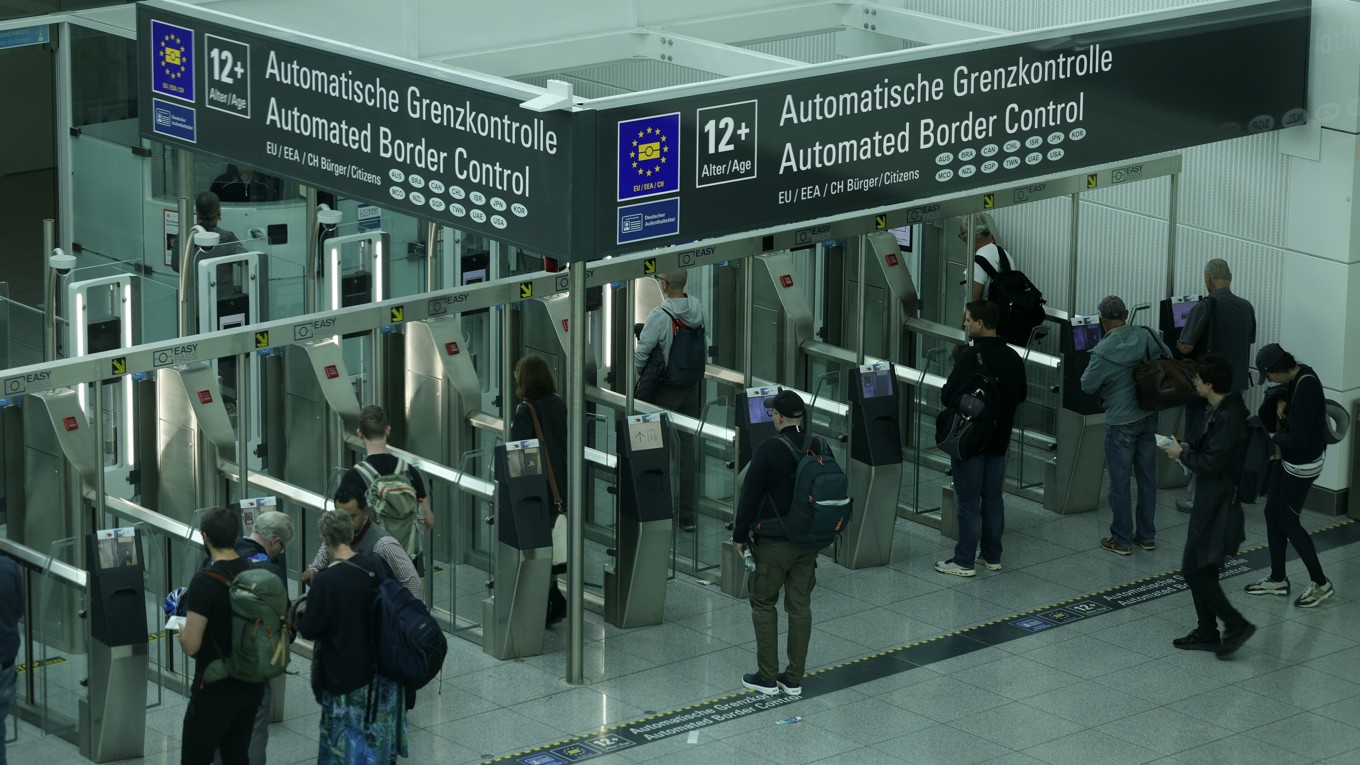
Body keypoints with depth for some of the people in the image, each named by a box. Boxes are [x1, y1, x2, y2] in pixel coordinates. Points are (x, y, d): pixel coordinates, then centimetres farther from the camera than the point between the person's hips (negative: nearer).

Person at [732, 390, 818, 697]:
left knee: (763, 604, 6)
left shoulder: (769, 449, -16)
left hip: (774, 541, -5)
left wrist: (741, 535, -2)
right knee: (800, 605, 10)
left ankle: (767, 677, 7)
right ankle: (794, 678, 14)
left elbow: (750, 495, -14)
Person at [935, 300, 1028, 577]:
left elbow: (948, 396, -21)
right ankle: (992, 556, 21)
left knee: (969, 501, -1)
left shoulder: (972, 356, -20)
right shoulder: (1013, 357, 3)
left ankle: (964, 561, 4)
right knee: (993, 498, 14)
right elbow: (1021, 395, 14)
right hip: (999, 439, 7)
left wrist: (946, 390, 1)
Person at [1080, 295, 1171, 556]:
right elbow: (1167, 358, 4)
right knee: (1147, 477, 14)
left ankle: (1121, 540, 11)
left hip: (1121, 422, -5)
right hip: (1149, 416, 5)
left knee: (1120, 481, 5)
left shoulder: (1103, 351, -20)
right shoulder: (1144, 336, -7)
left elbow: (1088, 385, -11)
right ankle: (1147, 535, 23)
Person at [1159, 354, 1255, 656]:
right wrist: (1190, 447, 7)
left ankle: (1236, 625, 1)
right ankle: (1207, 633, 24)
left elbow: (1210, 464, -25)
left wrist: (1182, 455, -10)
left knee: (1195, 571, -4)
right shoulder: (1222, 410, 6)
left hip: (1217, 506, -10)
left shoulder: (1228, 418, -24)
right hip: (1211, 502, 10)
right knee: (1202, 571, 16)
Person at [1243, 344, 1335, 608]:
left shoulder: (1307, 388, -30)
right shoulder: (1296, 375, -2)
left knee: (1288, 521, 1)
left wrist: (1272, 438, -12)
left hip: (1302, 463, -9)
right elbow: (1282, 391, 22)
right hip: (1287, 457, 9)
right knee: (1272, 514, 14)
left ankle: (1320, 583, 13)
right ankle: (1277, 580, 27)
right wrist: (1279, 400, -1)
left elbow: (1297, 439, -30)